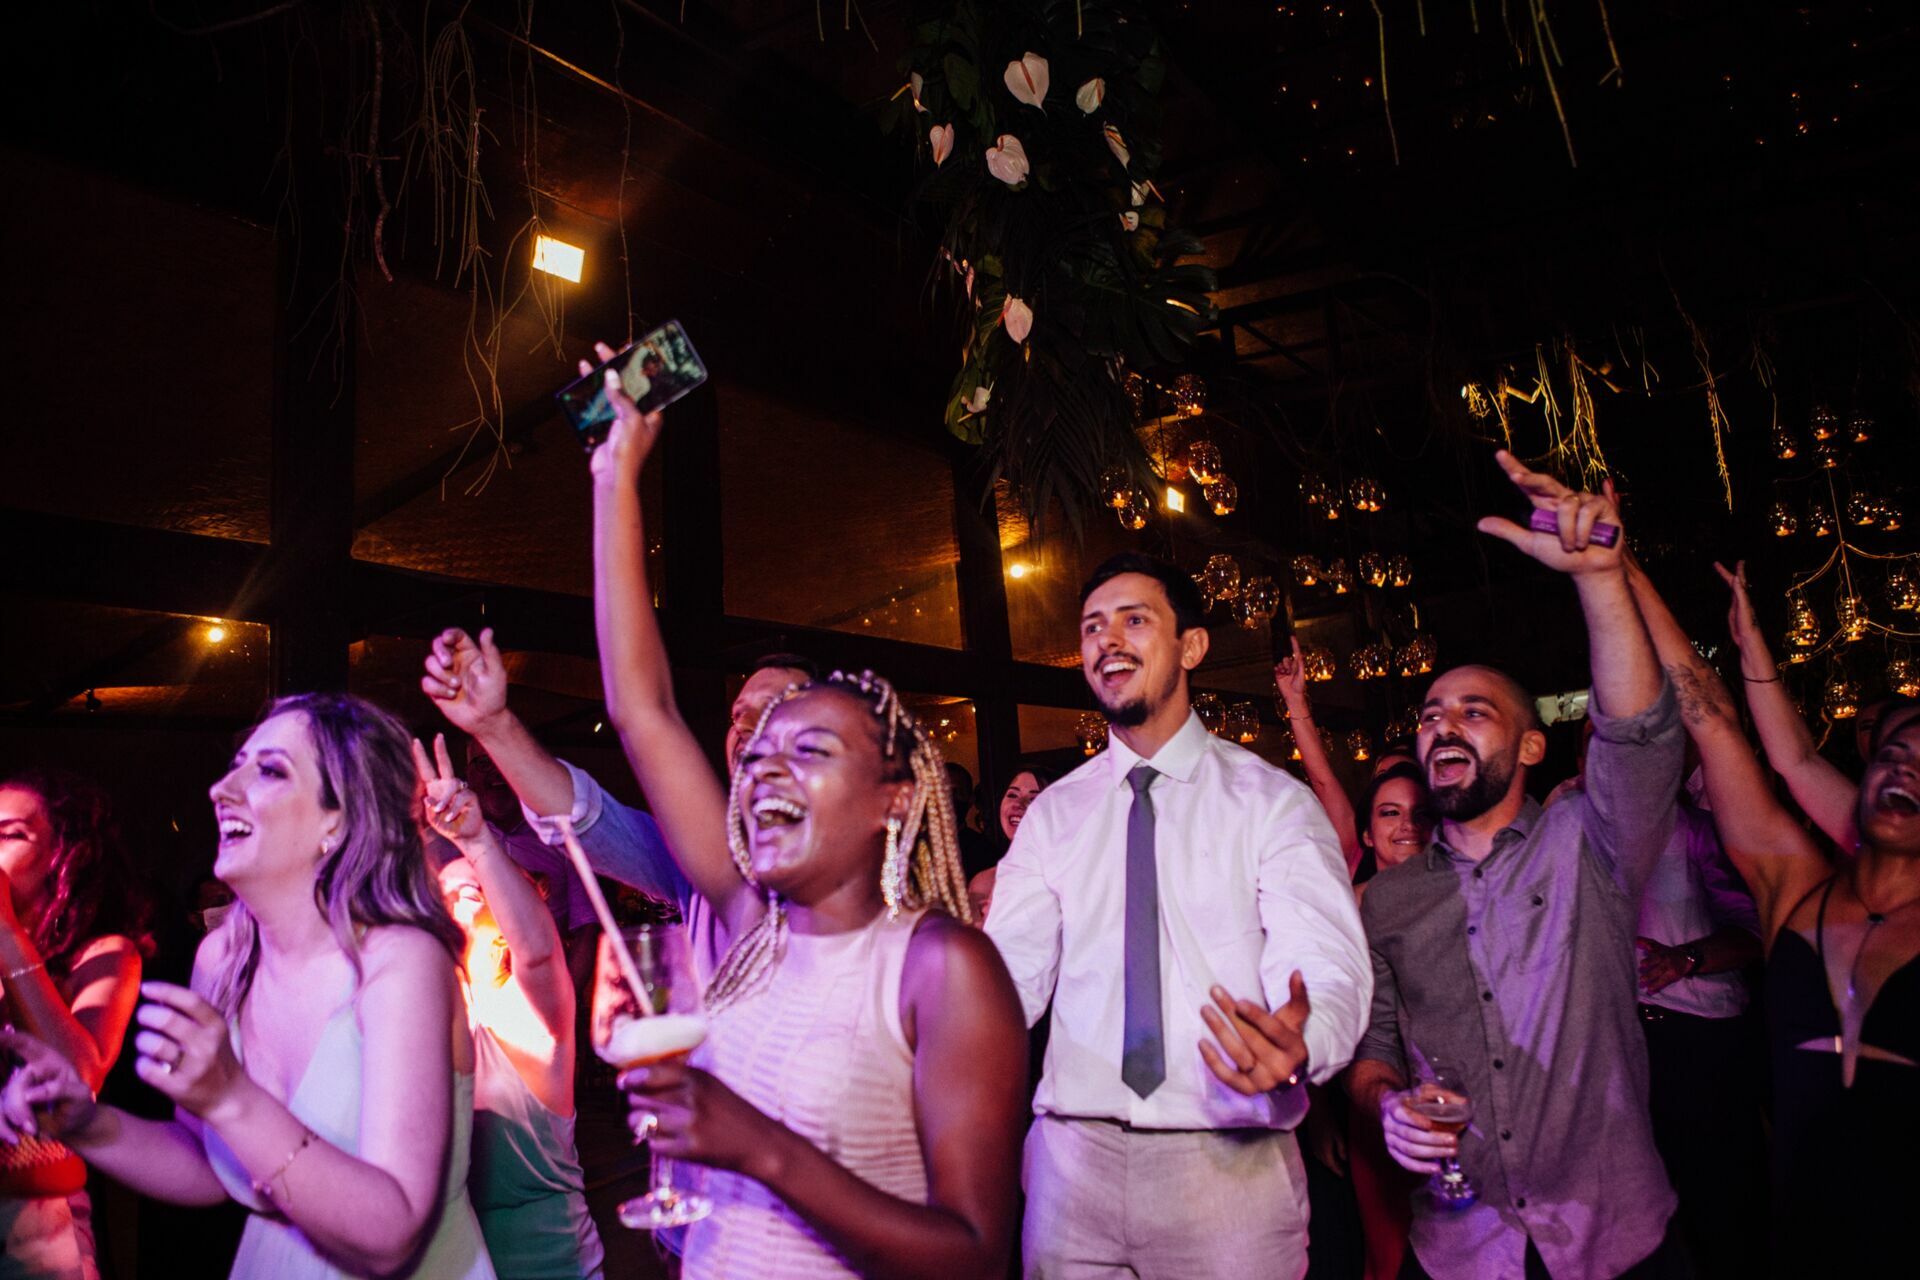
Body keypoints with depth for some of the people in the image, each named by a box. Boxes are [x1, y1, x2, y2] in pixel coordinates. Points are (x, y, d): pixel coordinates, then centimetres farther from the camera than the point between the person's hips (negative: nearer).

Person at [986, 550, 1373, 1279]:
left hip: (1230, 1160, -2)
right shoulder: (1053, 813, 7)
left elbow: (1327, 968, -13)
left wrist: (1299, 1044, -35)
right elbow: (1011, 972, -1)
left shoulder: (1272, 801, -2)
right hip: (1073, 1157, 3)